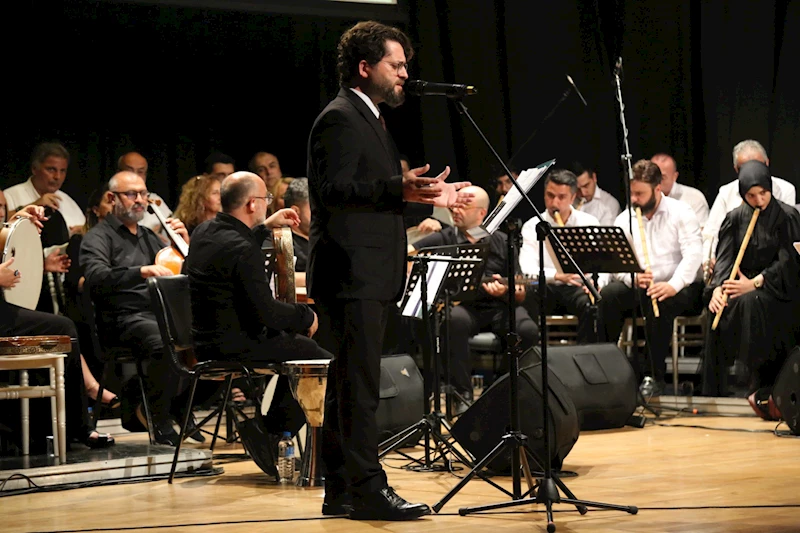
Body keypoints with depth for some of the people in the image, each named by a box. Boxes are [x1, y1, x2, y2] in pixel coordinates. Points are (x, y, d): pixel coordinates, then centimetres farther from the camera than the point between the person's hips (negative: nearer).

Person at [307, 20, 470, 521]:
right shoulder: (340, 119, -11)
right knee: (360, 386, -10)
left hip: (368, 277, 11)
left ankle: (343, 492, 16)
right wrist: (400, 188, -32)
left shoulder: (368, 119, 22)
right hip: (350, 273, -11)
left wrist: (425, 195, 18)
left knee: (348, 386, 12)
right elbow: (334, 189, -22)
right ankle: (367, 489, -9)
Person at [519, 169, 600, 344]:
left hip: (577, 287, 0)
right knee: (525, 298, -33)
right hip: (545, 290, 0)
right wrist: (557, 276, -29)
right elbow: (527, 270, -10)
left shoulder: (589, 222, 7)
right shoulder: (532, 226, 4)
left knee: (591, 304, -33)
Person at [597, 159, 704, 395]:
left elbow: (693, 254, -15)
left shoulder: (681, 213, -3)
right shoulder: (624, 219, 9)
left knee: (660, 302, -37)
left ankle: (655, 374, -28)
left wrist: (673, 285, -32)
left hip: (679, 289, -4)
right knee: (609, 294, -25)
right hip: (638, 288, 4)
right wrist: (632, 277, -22)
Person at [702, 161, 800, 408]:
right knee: (719, 307, -29)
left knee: (750, 302, -37)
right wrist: (717, 287, -22)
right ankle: (714, 392, -25)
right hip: (741, 285, 3)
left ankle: (761, 387, -31)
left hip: (776, 291, -3)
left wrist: (755, 283, -23)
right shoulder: (735, 218, 9)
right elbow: (724, 257, -1)